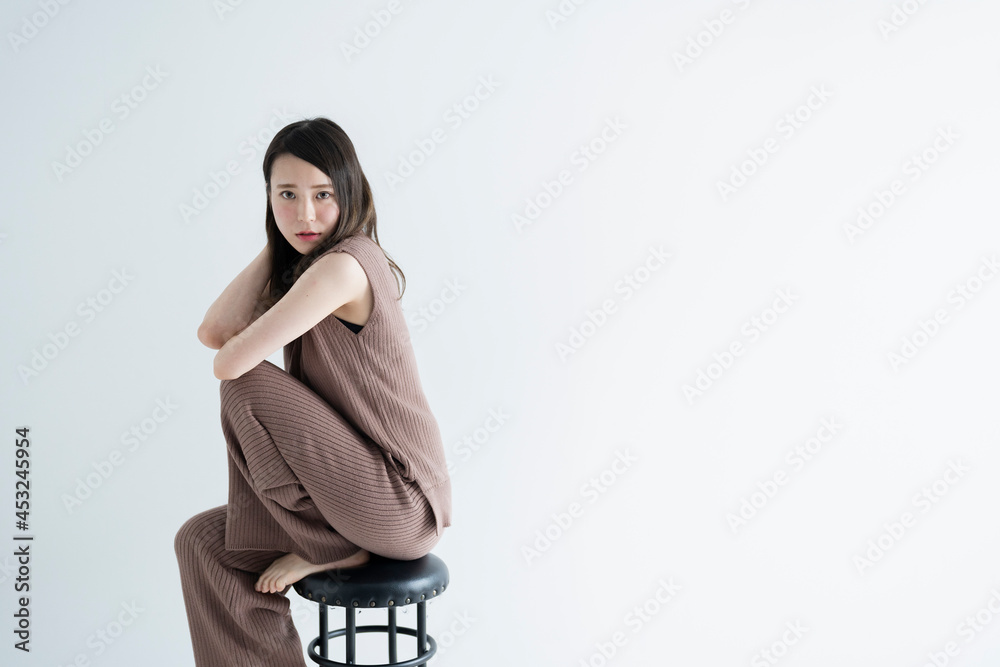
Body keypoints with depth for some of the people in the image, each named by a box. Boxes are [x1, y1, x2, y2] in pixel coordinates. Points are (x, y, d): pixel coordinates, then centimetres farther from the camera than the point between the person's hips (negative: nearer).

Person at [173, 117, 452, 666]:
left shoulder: (343, 265, -21)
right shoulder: (304, 265, 9)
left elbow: (230, 364, -24)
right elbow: (213, 332, -2)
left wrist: (236, 352, -1)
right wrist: (275, 247, 0)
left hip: (403, 505, -9)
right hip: (378, 493, 9)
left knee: (247, 388, -17)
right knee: (201, 541, 6)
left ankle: (326, 548, -1)